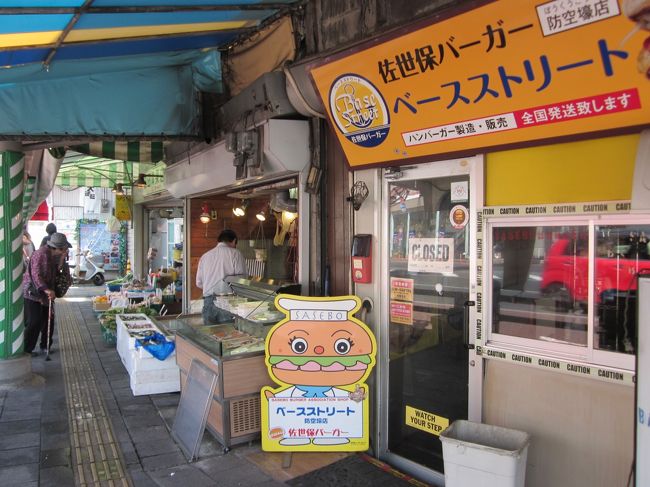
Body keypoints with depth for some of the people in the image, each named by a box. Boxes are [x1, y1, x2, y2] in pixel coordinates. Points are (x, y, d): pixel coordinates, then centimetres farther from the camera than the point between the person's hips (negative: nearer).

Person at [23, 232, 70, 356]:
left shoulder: (52, 255, 11)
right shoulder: (42, 254, -20)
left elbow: (55, 271, 12)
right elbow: (36, 274, -27)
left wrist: (61, 257, 3)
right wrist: (46, 289, -36)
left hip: (44, 294, 10)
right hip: (33, 293, -10)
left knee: (48, 320, 12)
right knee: (34, 323, -7)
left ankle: (45, 346, 25)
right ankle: (26, 349, 5)